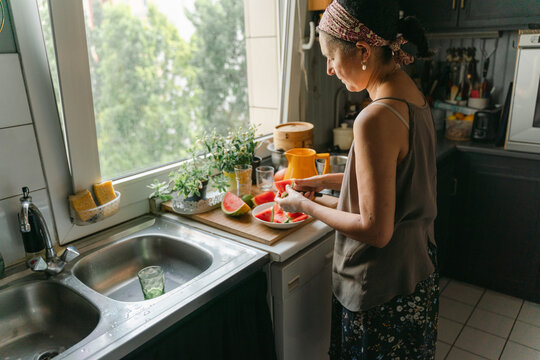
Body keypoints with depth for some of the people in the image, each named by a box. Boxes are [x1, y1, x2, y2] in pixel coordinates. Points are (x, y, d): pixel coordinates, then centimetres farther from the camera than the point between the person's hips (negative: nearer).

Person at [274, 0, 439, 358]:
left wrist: (305, 205, -14)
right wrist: (327, 181, 10)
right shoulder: (414, 97, 0)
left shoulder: (376, 119, -30)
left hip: (382, 290, -9)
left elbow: (375, 230, -27)